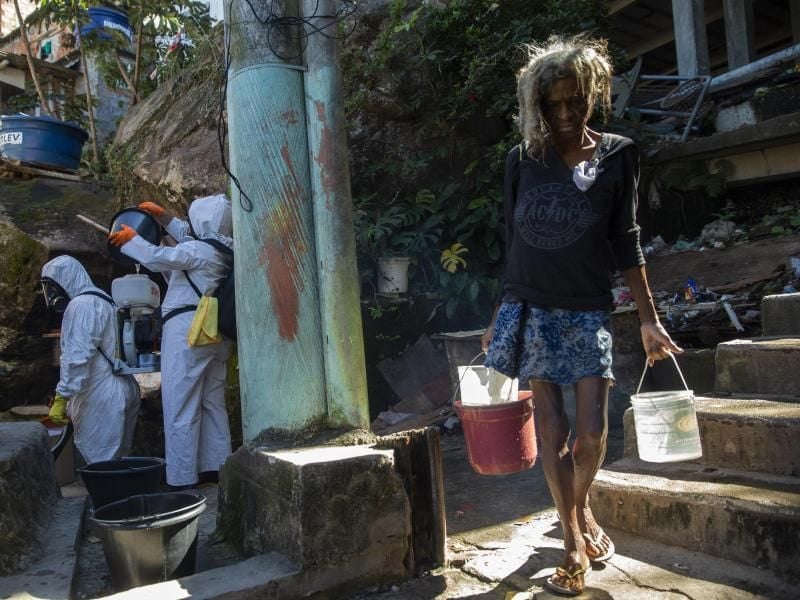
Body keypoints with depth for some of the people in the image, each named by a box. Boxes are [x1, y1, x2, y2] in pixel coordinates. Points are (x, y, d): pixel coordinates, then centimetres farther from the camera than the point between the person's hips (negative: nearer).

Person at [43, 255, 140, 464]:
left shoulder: (81, 305, -11)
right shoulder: (102, 301, 20)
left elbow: (77, 357, -21)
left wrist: (61, 398, -19)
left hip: (102, 397, -10)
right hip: (122, 390, 10)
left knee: (100, 462, -5)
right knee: (115, 458, 13)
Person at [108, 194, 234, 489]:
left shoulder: (200, 250, -12)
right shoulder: (222, 250, 15)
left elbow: (158, 258, -12)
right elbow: (187, 239, 31)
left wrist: (130, 239, 4)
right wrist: (164, 217, 31)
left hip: (188, 331, -9)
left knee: (180, 407, -4)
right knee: (212, 403, 13)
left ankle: (181, 478, 0)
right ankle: (214, 468, 18)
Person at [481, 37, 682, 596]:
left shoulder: (618, 155, 2)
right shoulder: (523, 160, 3)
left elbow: (626, 242, 4)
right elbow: (513, 243, 8)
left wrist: (649, 319, 0)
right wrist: (499, 316, 8)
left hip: (589, 313, 0)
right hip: (531, 311, 1)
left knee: (592, 433, -1)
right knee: (552, 429, 2)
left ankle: (583, 510, 30)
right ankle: (574, 540, 17)